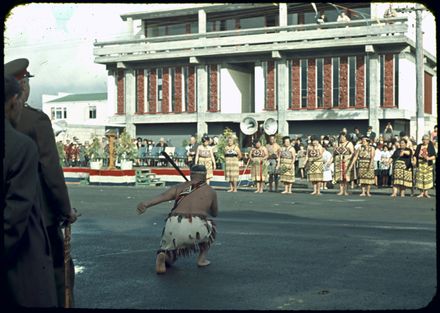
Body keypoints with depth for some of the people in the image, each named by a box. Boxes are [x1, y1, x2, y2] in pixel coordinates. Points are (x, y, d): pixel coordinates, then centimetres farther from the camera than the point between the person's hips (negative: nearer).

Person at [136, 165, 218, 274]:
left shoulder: (180, 187, 24)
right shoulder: (211, 191, 24)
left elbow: (162, 196, 1)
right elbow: (215, 213, 41)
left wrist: (145, 204, -16)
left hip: (174, 224, 1)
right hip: (197, 227, -1)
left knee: (169, 250, 28)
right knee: (210, 226, 35)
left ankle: (163, 256, -8)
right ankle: (202, 258, 22)